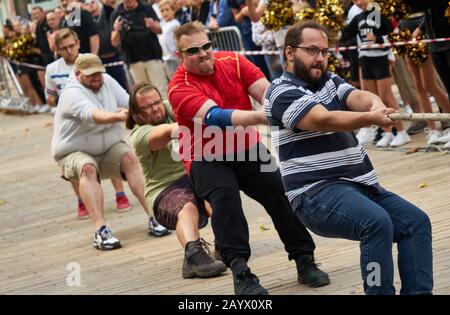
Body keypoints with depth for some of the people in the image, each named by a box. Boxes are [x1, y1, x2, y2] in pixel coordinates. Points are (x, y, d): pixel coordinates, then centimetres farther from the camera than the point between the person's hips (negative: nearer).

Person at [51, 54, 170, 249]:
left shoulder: (107, 81, 2)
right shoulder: (72, 93, -19)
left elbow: (129, 103, -4)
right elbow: (91, 114, -38)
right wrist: (117, 116, -55)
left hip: (109, 149, 5)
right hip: (75, 153, -5)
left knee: (129, 157, -24)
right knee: (88, 168, -35)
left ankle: (153, 217, -30)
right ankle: (101, 231, -45)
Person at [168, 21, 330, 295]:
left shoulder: (233, 61, -8)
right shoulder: (180, 88, -20)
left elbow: (266, 93, -17)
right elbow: (214, 116, -35)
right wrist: (263, 117, -48)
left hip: (247, 149, 4)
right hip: (206, 157, -4)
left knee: (281, 193, -11)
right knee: (224, 196, -29)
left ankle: (305, 260, 4)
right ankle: (240, 271, -26)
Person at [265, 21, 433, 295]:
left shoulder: (330, 81, 18)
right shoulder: (282, 92, -5)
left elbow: (358, 97, -3)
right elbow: (323, 120, -23)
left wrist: (376, 105, -28)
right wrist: (371, 118, -38)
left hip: (361, 186, 8)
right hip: (316, 193, -8)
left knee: (417, 221, -8)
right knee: (377, 222, -30)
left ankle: (418, 292, -14)